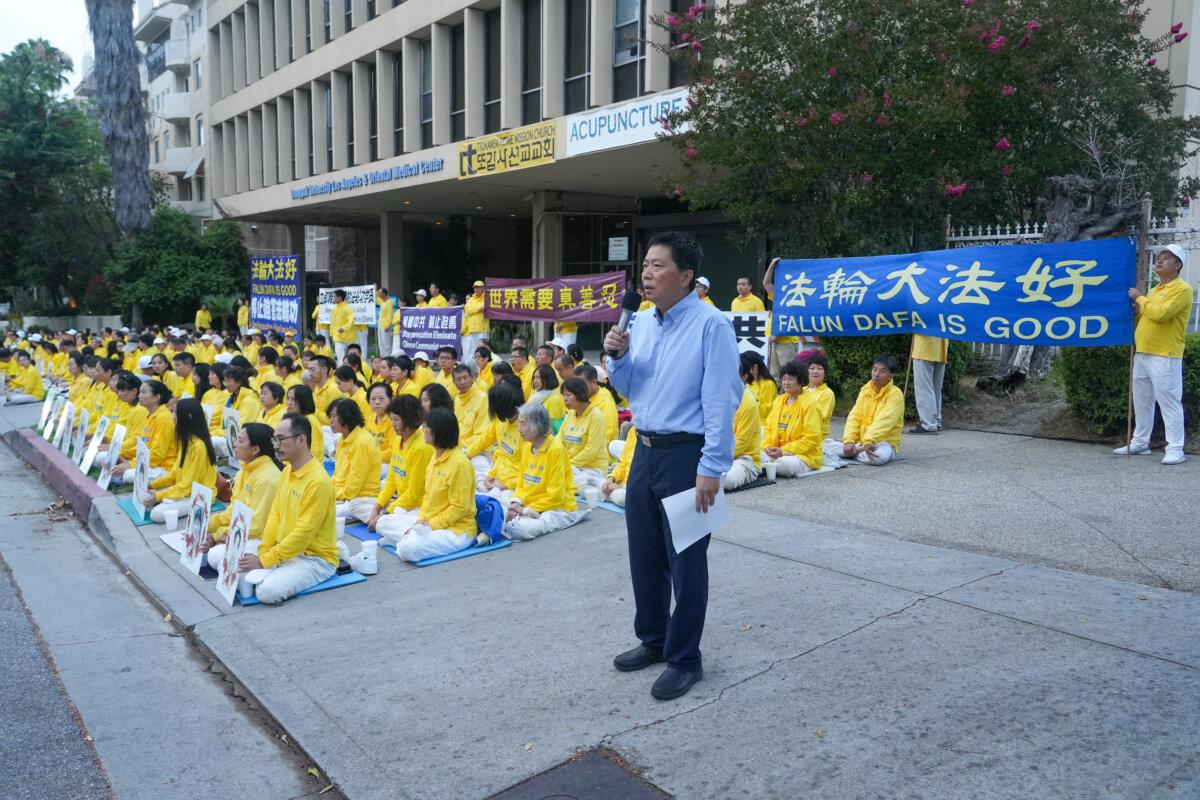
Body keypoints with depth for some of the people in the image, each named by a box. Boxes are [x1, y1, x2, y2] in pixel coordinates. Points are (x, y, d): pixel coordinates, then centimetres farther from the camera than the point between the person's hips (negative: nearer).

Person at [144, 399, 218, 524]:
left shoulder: (198, 446, -24)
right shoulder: (185, 440, 6)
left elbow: (187, 485, -21)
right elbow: (175, 472, 12)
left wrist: (157, 496, -21)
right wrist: (152, 485, 2)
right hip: (182, 489, 9)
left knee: (157, 514, -23)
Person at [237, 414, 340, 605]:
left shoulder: (318, 482, -22)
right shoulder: (286, 471, 7)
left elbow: (303, 534, -23)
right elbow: (274, 515, 9)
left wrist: (264, 560, -20)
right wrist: (262, 552, -3)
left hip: (315, 557, -8)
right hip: (285, 550, 8)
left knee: (268, 591, -27)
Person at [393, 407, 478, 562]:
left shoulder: (459, 463, -19)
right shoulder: (435, 458, 10)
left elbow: (460, 508, -20)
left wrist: (431, 524, -16)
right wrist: (421, 520, 0)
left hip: (458, 529, -9)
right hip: (430, 522, 9)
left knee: (407, 550, -27)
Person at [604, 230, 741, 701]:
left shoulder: (711, 325, -14)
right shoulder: (641, 323, 8)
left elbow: (720, 400, -16)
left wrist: (711, 468, -20)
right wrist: (618, 356, -3)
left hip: (687, 455, -7)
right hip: (645, 451, 7)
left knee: (684, 561, 5)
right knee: (644, 555, 17)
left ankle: (684, 660, 22)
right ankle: (653, 640, 37)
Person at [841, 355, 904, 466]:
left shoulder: (895, 394, -10)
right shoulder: (865, 390, 8)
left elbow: (883, 421, -24)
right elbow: (854, 417, 1)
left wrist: (868, 441, -38)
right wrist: (849, 441, -16)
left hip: (884, 442, -4)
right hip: (860, 441, 4)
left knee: (877, 456, -38)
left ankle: (853, 452, -10)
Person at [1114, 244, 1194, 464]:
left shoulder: (1182, 289, -7)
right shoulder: (1153, 291, 20)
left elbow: (1161, 314, -21)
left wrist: (1140, 299, -7)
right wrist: (1136, 310, 5)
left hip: (1164, 357, -9)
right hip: (1141, 354, 9)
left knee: (1169, 403, -7)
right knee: (1142, 402, 12)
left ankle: (1175, 449, -4)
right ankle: (1140, 443, 20)